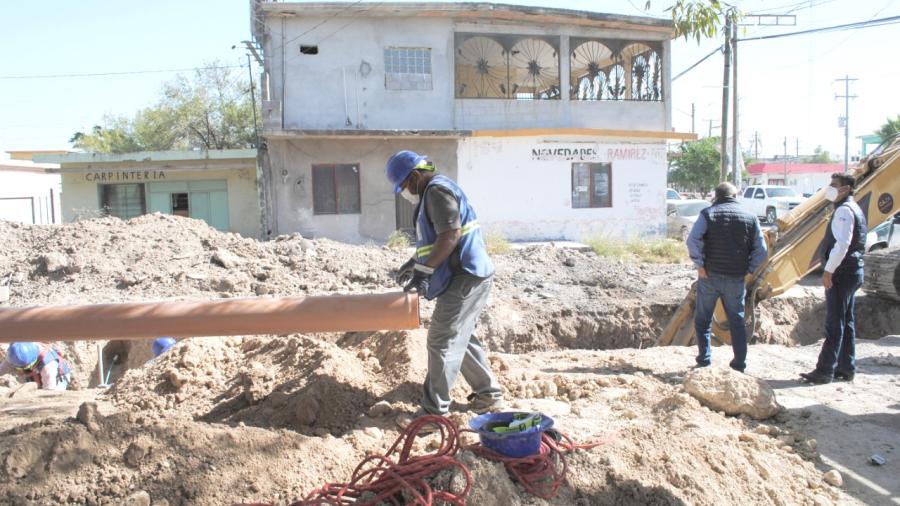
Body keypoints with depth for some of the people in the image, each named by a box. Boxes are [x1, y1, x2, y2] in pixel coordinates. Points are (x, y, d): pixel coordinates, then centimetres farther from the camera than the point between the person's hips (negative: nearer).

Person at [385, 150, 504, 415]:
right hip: (469, 276, 11)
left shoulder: (437, 190, -13)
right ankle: (489, 394, 27)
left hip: (464, 277, -11)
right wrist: (414, 262, 22)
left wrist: (423, 270, -21)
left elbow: (450, 235, -24)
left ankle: (434, 411, 1)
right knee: (461, 338, 18)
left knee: (442, 342, -6)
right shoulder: (435, 191, 20)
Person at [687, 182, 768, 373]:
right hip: (736, 278, 2)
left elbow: (693, 240, -16)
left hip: (710, 276, -2)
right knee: (737, 321, 12)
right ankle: (739, 364, 13)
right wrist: (748, 270, 7)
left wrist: (700, 265, -10)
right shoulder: (750, 217, 6)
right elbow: (762, 251, 2)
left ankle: (704, 360, 11)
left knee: (703, 319, 10)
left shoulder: (708, 214, -1)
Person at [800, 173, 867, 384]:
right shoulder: (854, 209, 18)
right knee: (846, 322, 14)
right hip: (853, 271, 10)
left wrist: (829, 270, -23)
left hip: (842, 272, -10)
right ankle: (846, 368, 21)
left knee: (835, 324, -8)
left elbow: (842, 243, -25)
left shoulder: (844, 210, -15)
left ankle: (824, 371, -6)